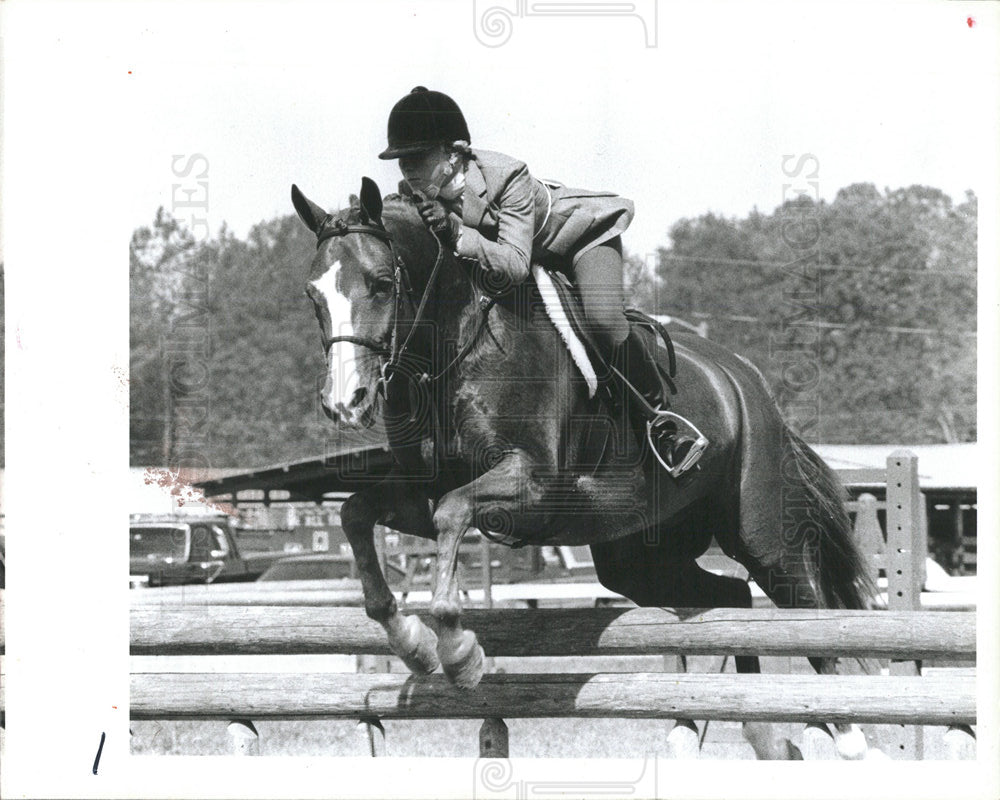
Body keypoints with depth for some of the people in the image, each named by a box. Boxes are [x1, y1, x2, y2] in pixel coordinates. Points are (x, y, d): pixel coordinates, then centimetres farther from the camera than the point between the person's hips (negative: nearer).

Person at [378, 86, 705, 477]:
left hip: (581, 232, -7)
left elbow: (515, 264, -43)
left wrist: (456, 233, -53)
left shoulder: (505, 176, -38)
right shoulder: (412, 193, -20)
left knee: (603, 320, -30)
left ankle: (658, 414, -11)